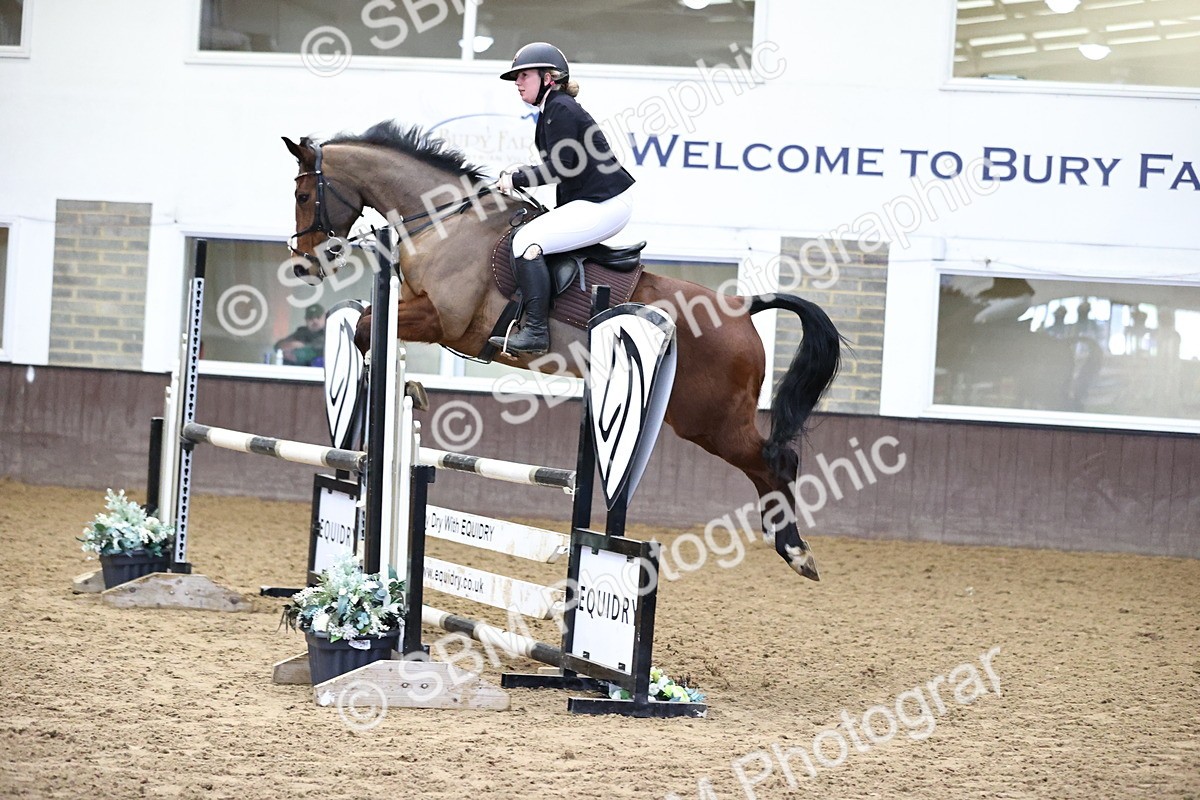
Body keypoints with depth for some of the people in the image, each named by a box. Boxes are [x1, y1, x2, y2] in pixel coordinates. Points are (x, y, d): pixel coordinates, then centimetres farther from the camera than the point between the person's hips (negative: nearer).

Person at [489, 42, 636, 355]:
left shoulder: (560, 109, -13)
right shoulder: (552, 109, 18)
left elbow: (560, 167, -18)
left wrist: (516, 180, -10)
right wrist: (522, 173, 9)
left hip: (604, 206, -11)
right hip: (591, 203, 11)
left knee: (528, 241, -19)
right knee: (523, 235, 17)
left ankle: (535, 331, -23)